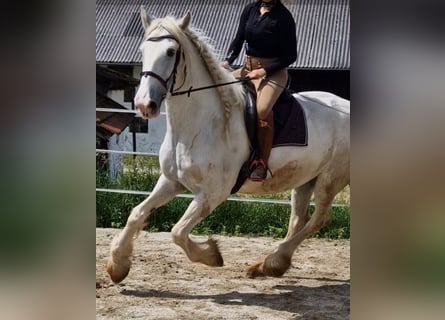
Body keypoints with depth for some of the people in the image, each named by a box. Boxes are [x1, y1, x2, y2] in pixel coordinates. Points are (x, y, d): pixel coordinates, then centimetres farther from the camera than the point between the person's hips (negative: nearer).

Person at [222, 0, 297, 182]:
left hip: (273, 71, -7)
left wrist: (263, 71, -18)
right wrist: (227, 61, -9)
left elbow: (290, 55, -10)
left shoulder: (283, 17, -10)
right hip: (247, 68, 7)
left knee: (262, 108, -33)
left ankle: (261, 162, -23)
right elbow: (238, 40, 10)